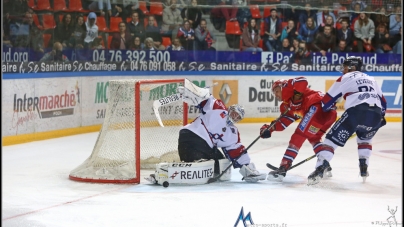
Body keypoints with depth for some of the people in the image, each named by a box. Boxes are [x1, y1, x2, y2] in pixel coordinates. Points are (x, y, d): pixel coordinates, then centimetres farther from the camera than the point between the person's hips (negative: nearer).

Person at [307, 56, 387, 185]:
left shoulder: (345, 78, 17)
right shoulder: (371, 80, 32)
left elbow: (327, 101, 17)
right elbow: (383, 102, 32)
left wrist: (329, 107, 39)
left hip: (355, 112, -5)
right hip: (375, 115, 5)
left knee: (333, 139, 1)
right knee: (364, 138, 34)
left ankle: (319, 170, -15)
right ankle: (364, 168, 22)